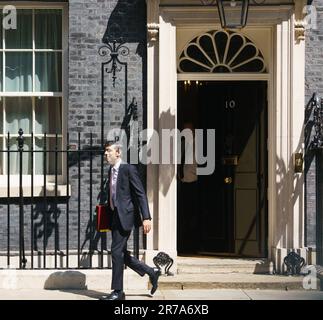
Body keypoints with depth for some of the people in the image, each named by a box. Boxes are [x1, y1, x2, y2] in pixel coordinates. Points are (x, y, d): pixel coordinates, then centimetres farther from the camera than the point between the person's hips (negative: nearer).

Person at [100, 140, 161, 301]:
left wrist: (146, 217, -19)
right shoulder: (111, 171, 15)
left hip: (125, 216, -9)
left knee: (117, 251, -8)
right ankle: (152, 272, 26)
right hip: (115, 216, 9)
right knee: (121, 254, 10)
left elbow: (141, 194, -12)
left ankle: (118, 292, 1)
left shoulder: (128, 169, -9)